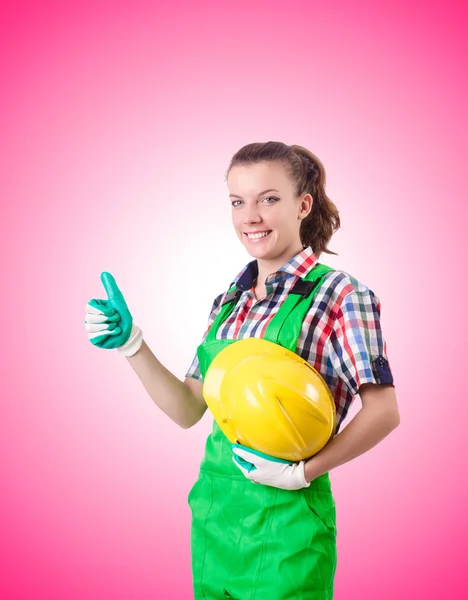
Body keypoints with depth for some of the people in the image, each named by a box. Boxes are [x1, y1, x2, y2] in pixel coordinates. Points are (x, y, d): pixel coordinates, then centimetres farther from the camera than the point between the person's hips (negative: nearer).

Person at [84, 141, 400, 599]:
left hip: (284, 519, -6)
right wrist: (131, 344, -4)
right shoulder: (230, 299, 5)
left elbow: (383, 413, -15)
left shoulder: (339, 294, -12)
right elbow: (188, 410, 5)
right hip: (214, 510, 6)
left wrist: (302, 473, -21)